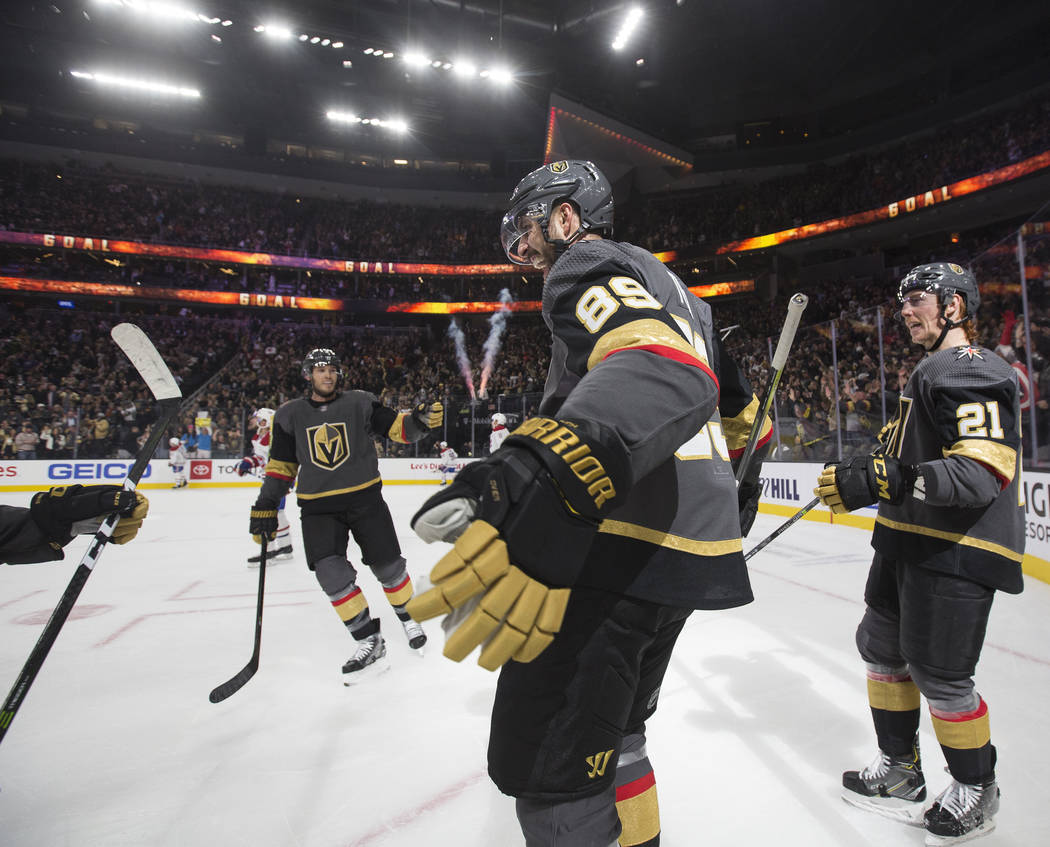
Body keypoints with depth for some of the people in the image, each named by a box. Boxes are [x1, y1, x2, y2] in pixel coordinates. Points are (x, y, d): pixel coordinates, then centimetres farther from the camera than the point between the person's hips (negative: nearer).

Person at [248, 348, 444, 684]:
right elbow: (281, 465, 11)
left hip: (365, 498, -1)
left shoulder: (360, 403, 0)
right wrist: (265, 507, 6)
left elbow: (397, 427, -6)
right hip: (318, 507, 1)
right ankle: (369, 640, 0)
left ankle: (407, 616, 30)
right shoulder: (290, 414, 6)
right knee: (330, 571, -14)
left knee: (388, 565, 1)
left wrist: (420, 419, -27)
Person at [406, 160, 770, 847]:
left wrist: (543, 479, -45)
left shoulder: (590, 264, -5)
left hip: (628, 550, -10)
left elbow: (664, 370, -28)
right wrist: (730, 502, 43)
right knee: (608, 735, 23)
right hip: (694, 552, 10)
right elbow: (742, 409, 29)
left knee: (544, 760, -1)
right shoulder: (668, 290, 24)